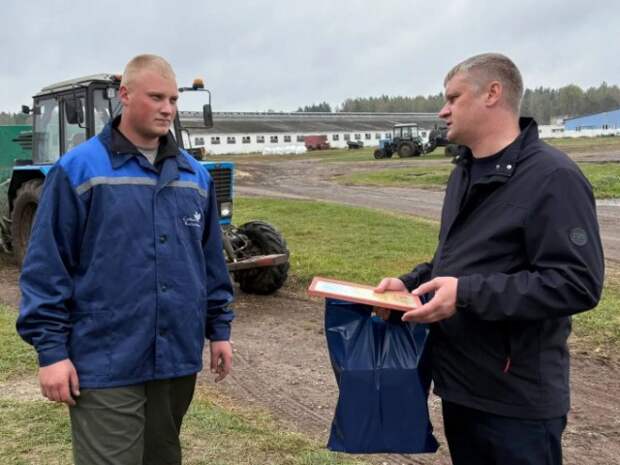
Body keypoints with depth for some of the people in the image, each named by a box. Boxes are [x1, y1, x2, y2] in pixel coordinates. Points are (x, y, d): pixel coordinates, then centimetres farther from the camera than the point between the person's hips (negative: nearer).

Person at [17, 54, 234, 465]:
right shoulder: (78, 170, -7)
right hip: (107, 364, -5)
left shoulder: (196, 175, 9)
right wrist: (51, 350, -11)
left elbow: (212, 261, 16)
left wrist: (219, 328, 14)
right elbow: (45, 269, -8)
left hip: (178, 358, 6)